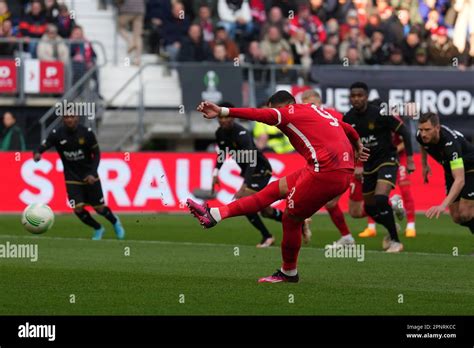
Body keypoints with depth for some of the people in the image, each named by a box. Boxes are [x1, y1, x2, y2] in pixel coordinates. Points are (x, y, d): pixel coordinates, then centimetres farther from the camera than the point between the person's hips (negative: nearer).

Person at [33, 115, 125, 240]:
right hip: (72, 178, 1)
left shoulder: (87, 133, -13)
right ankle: (98, 229, 17)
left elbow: (96, 154, -5)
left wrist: (93, 173, -17)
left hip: (89, 177, 0)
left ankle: (115, 221, 39)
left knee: (99, 208, 4)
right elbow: (42, 147, -20)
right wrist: (37, 154, -45)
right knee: (78, 208, -12)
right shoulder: (56, 134, -13)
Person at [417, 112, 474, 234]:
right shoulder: (421, 136, -21)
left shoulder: (450, 143, -41)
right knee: (457, 216, 0)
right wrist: (424, 164, 14)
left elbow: (460, 180, -48)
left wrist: (443, 205, -56)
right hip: (451, 170, 6)